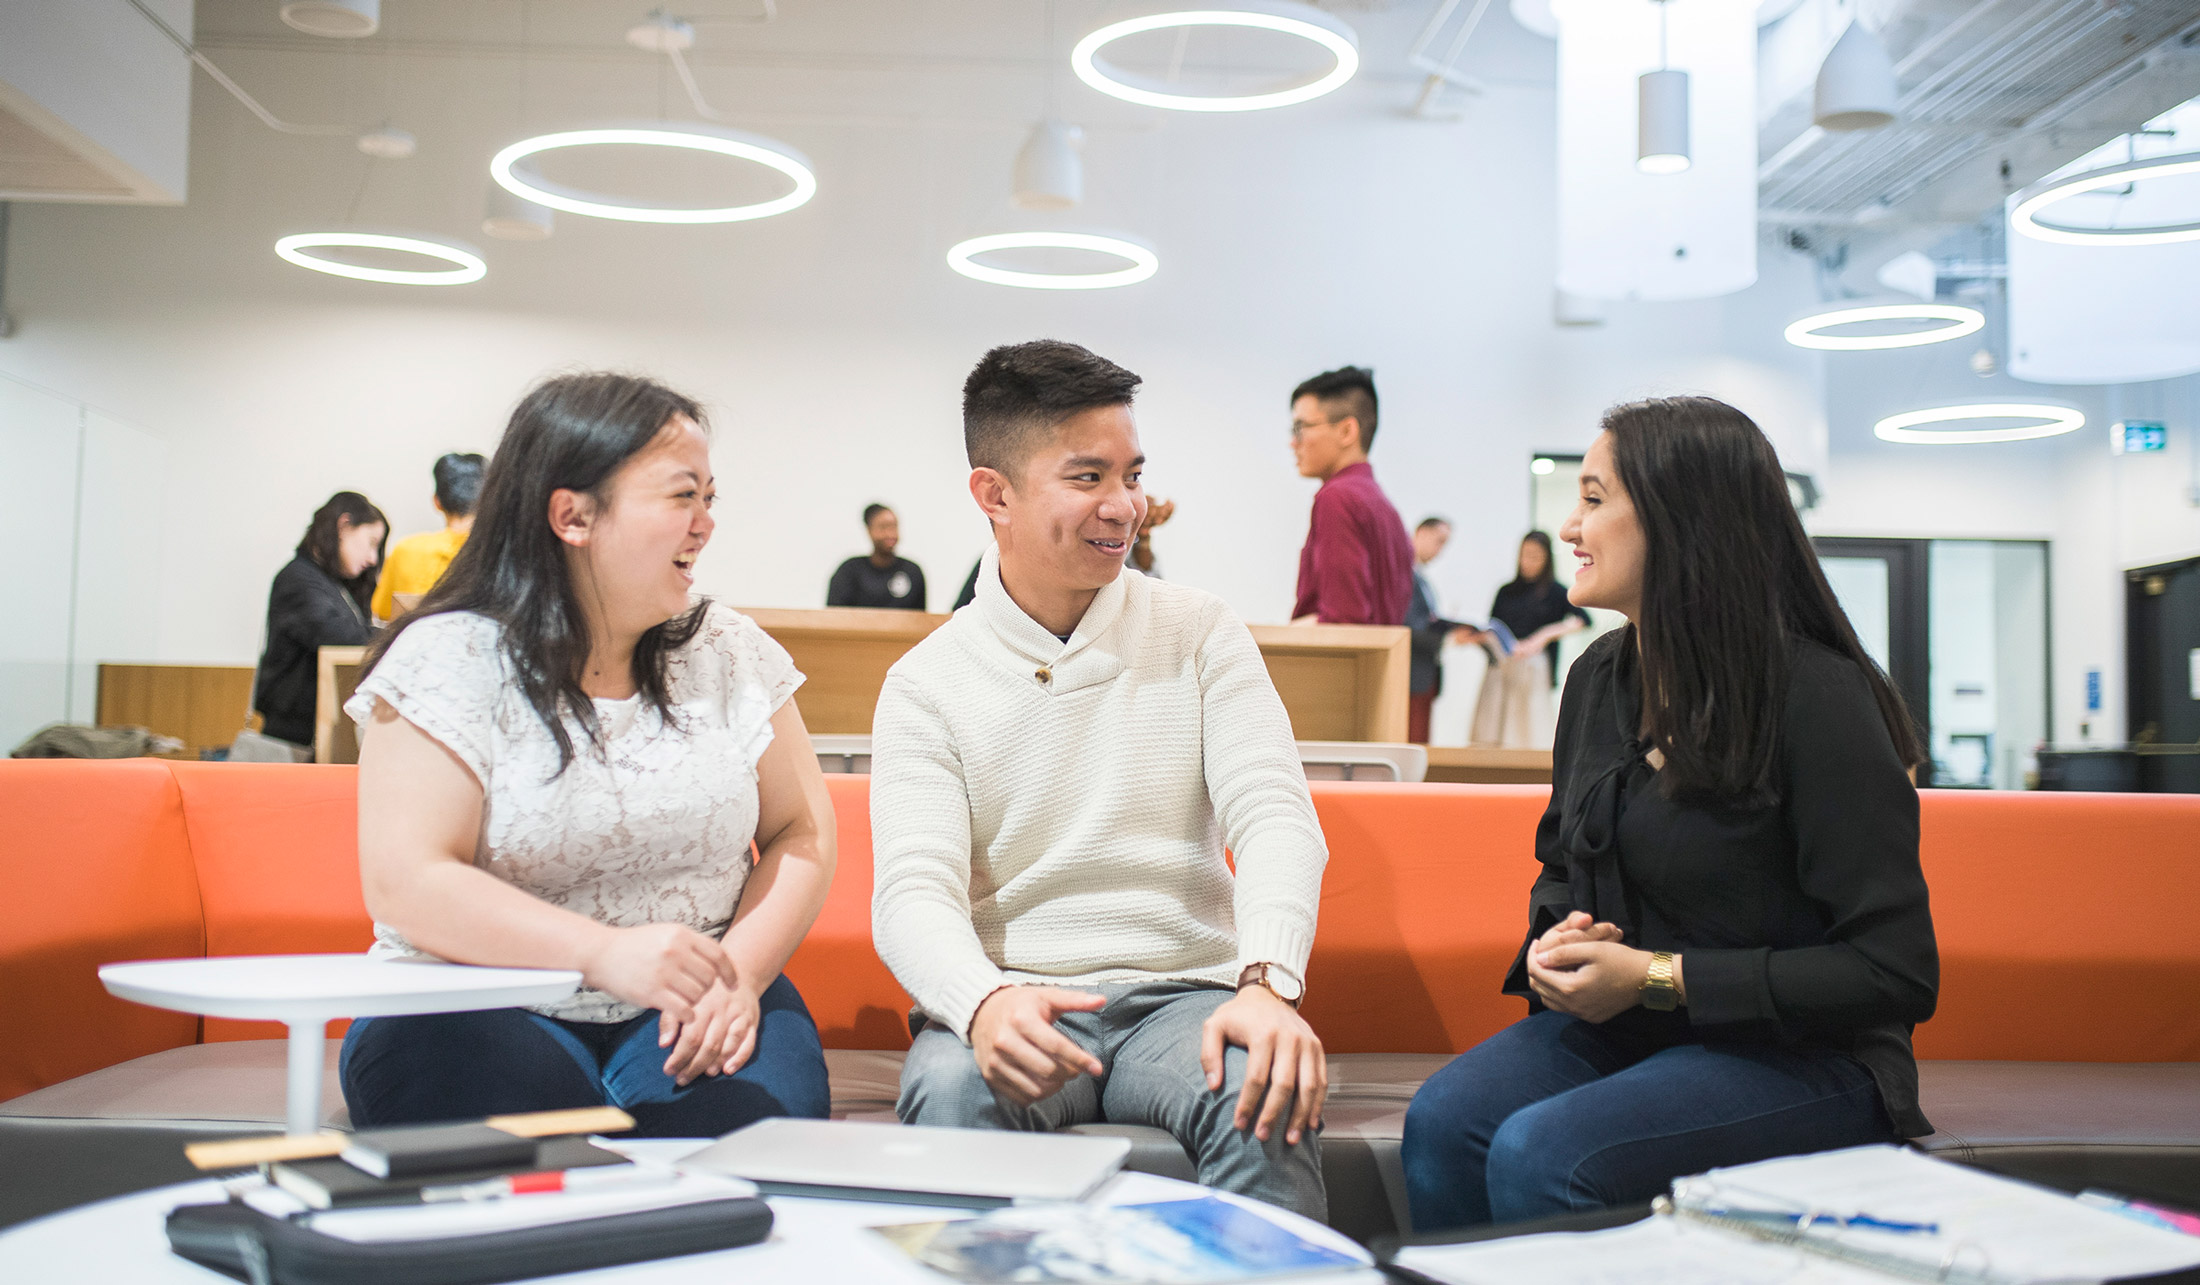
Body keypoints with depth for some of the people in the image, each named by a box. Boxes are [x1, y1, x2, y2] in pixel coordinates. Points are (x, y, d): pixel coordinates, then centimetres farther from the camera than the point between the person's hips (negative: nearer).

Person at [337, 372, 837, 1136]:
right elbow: (406, 885, -13)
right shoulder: (449, 660, -5)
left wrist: (739, 971, -13)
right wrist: (605, 954, -26)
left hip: (685, 1017, 3)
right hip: (478, 1009, -2)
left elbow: (801, 832, 7)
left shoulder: (729, 652, 8)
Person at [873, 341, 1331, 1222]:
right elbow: (914, 890, -8)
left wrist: (1269, 983, -26)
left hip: (1185, 991, 1)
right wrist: (984, 1003, -32)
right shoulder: (927, 683, 4)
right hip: (1011, 1002, 0)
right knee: (951, 1093, -34)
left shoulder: (1201, 636, 7)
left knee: (1267, 1099, -32)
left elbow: (1274, 817, -5)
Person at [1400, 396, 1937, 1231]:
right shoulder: (1601, 677, 8)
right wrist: (1554, 942, -2)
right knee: (1441, 1123, -25)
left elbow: (1895, 973, -16)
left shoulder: (1819, 700, -14)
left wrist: (1660, 976, -18)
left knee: (1538, 1153, -31)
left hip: (1795, 1059, -6)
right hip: (1622, 1030, 6)